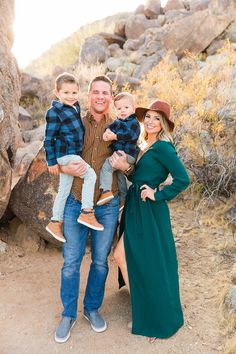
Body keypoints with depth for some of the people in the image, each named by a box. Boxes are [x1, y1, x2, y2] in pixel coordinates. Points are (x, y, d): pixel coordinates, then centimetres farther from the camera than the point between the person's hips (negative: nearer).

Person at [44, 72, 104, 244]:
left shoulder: (76, 106, 9)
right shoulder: (54, 112, -13)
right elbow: (49, 139, -12)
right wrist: (52, 161, -13)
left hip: (74, 154, 8)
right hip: (65, 154, -8)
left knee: (65, 189, 14)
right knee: (90, 174, -20)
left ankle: (55, 222, 27)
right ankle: (87, 213, -11)